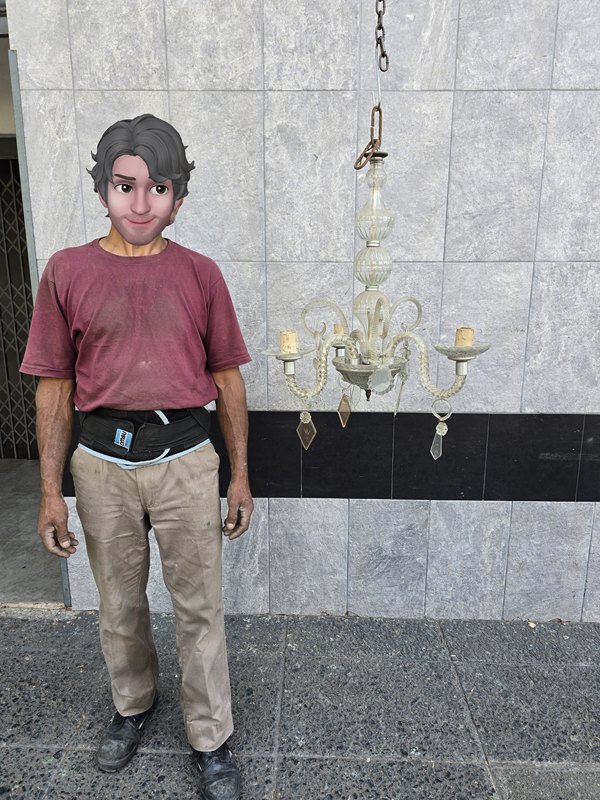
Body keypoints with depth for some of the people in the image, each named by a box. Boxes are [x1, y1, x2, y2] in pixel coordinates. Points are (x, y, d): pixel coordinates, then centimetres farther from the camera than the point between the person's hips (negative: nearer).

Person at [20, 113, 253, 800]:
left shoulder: (199, 274, 0)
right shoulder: (67, 272, 0)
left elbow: (226, 380, 4)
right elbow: (55, 388, 2)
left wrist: (240, 475, 4)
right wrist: (51, 491, 0)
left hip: (185, 459, 0)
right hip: (102, 462, 1)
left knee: (199, 607, 10)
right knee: (119, 604, 19)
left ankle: (212, 741, 31)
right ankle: (133, 705, 47)